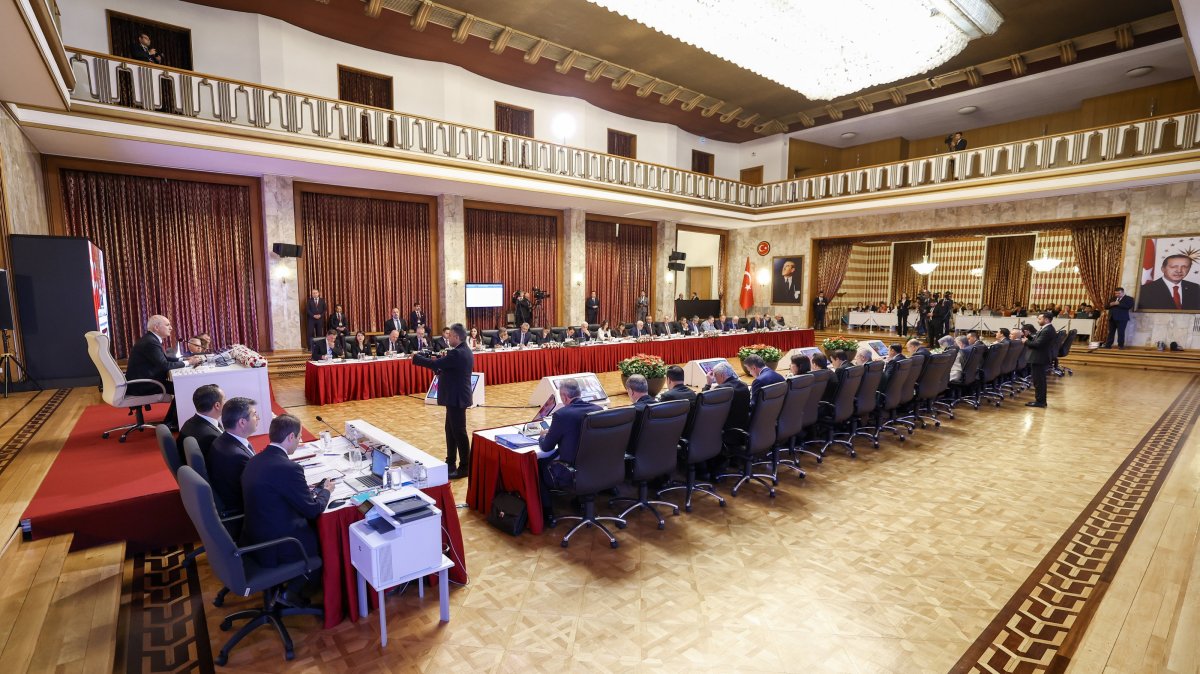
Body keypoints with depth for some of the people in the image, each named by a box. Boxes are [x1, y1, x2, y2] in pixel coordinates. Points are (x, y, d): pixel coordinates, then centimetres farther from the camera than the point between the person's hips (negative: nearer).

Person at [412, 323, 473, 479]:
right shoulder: (464, 351, 10)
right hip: (456, 396, 10)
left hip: (457, 398, -10)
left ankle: (465, 467, 8)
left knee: (459, 432, -2)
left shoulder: (457, 353, -22)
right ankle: (450, 462, 29)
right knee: (451, 429, 18)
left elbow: (435, 364, -21)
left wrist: (416, 357, -8)